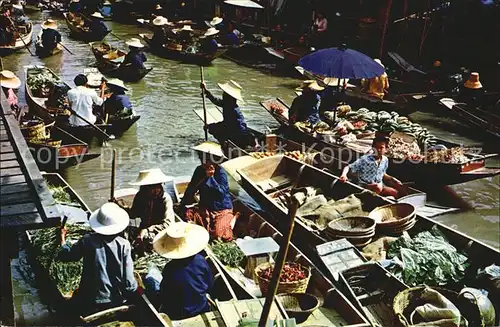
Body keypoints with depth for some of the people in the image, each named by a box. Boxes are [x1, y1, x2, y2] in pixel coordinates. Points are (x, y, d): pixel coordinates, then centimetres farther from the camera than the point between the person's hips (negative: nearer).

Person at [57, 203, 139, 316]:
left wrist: (62, 238, 21)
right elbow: (129, 281, -15)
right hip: (118, 301, 0)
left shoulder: (87, 241, -13)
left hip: (92, 303, 0)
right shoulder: (124, 245, -15)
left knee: (76, 296, 32)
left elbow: (66, 256, 4)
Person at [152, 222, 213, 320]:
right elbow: (210, 287, -3)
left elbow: (164, 299, -13)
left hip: (178, 317, -3)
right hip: (202, 309, 3)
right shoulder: (200, 260, -19)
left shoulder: (169, 270, -26)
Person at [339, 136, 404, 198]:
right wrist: (344, 175, -35)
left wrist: (392, 178, 5)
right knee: (378, 187, -35)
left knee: (395, 192, -15)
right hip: (365, 186, -6)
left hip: (380, 185, 6)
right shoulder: (364, 159, -16)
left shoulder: (385, 160, 3)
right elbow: (348, 167, -15)